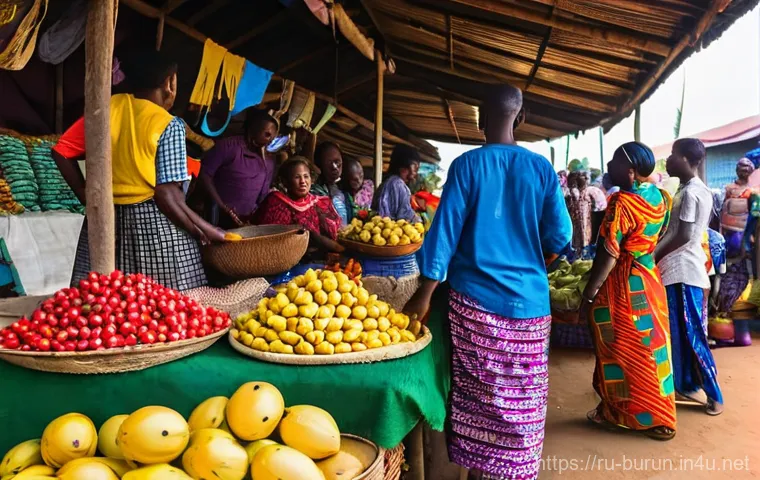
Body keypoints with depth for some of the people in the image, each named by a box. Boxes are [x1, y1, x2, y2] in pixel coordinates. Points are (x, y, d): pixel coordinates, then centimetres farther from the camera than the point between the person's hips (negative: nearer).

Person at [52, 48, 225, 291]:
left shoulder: (106, 107, 5)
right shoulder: (169, 125, -9)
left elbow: (62, 151, 8)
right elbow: (167, 196, -14)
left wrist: (85, 196, 15)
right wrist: (208, 232, -7)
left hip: (106, 219, 6)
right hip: (154, 224, -5)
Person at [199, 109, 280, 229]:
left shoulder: (269, 160, 9)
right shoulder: (229, 145, -7)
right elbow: (205, 175, -10)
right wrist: (221, 207, -14)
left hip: (245, 221, 5)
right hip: (218, 217, -4)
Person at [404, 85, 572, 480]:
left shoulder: (467, 165, -5)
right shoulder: (541, 168, 0)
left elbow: (445, 231, -9)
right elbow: (559, 236, 2)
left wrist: (424, 295, -5)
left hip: (475, 299, -2)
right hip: (529, 300, 2)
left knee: (478, 396, 10)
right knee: (523, 401, 13)